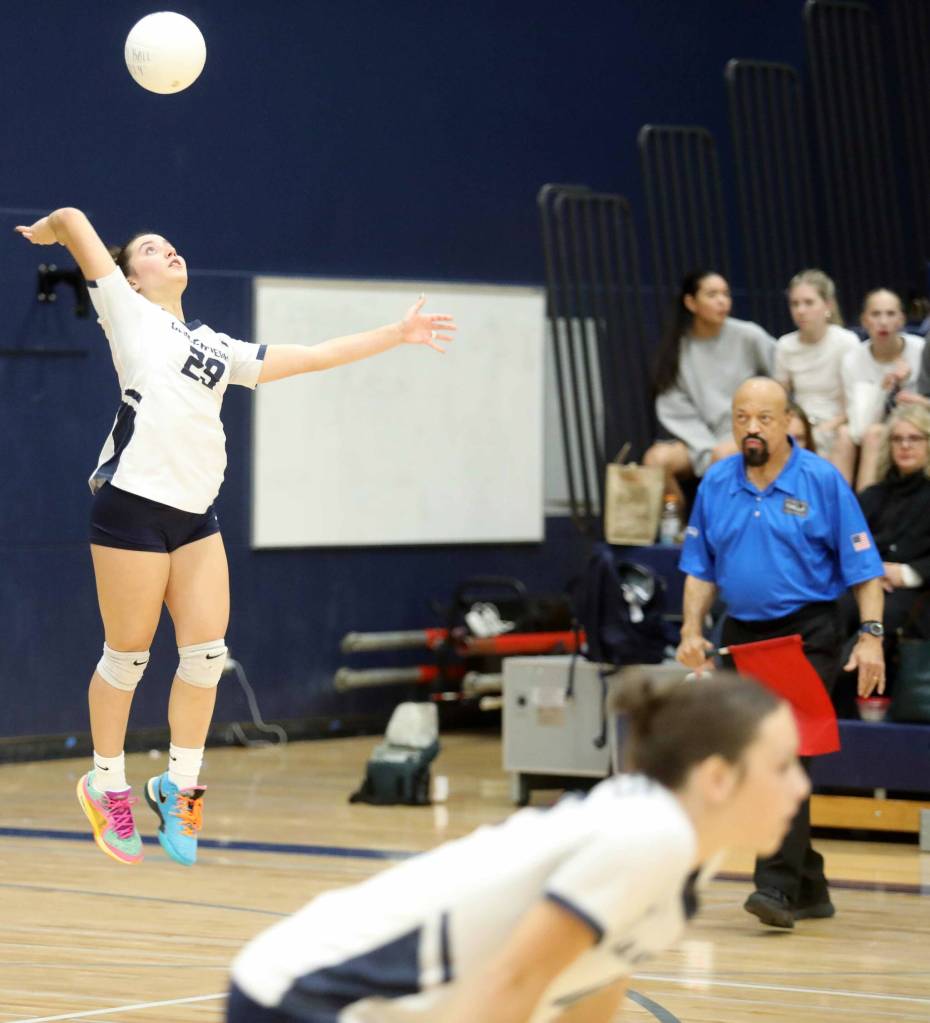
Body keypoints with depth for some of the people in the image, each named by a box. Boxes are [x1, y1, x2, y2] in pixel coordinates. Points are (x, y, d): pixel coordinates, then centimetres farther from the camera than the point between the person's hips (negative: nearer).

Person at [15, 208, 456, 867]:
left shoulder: (218, 348, 24)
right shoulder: (130, 314, 6)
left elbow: (314, 356, 25)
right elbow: (72, 220, 2)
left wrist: (397, 335, 25)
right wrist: (48, 231, 23)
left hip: (196, 515, 6)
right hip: (134, 503, -6)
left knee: (207, 651, -1)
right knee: (127, 657, -1)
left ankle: (178, 786, 13)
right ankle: (107, 785, 14)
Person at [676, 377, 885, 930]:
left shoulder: (822, 480, -5)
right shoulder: (716, 484, 6)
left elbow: (863, 566, -5)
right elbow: (701, 568, 13)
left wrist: (871, 635, -14)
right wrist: (693, 630, 1)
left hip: (806, 635, -5)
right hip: (743, 633, 5)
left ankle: (779, 885, -21)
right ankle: (810, 887, 21)